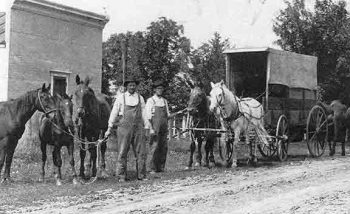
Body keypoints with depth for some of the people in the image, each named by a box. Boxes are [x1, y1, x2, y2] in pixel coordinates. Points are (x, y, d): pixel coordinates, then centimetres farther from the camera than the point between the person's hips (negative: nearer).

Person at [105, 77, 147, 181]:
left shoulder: (140, 98, 10)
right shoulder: (121, 97, 4)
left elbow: (144, 114, 12)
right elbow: (114, 113, 6)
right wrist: (109, 128, 6)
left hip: (138, 128, 2)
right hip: (124, 127, -2)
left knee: (141, 153, 1)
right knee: (122, 153, 1)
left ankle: (141, 175, 9)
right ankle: (121, 176, 8)